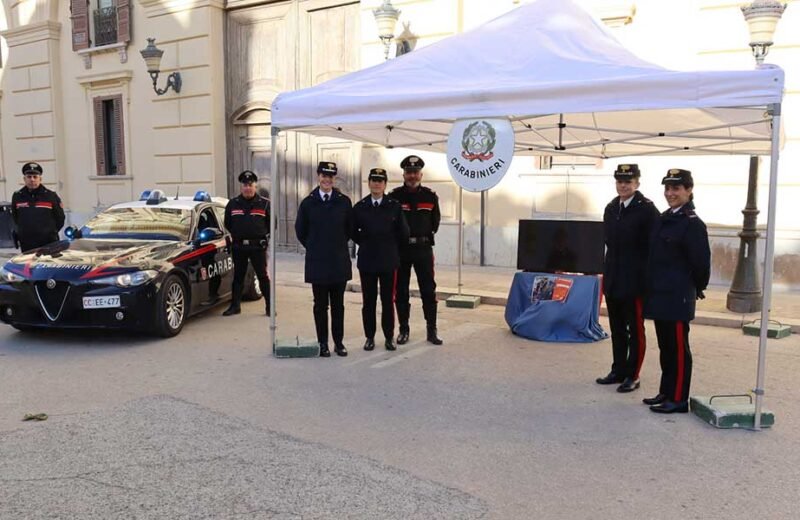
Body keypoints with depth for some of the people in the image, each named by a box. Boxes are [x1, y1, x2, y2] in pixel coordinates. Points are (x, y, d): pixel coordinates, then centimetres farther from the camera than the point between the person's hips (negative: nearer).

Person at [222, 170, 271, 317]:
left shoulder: (264, 204, 0)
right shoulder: (232, 204, 7)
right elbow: (227, 224, 16)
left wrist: (265, 237, 1)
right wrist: (235, 236, 9)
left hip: (258, 246, -3)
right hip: (238, 247, 3)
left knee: (263, 276, 0)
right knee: (238, 276, 10)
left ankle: (269, 306, 6)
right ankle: (235, 305, 18)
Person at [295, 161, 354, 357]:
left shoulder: (344, 202, 1)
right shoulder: (308, 203, 1)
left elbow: (349, 228, 11)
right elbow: (300, 230, 10)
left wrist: (338, 245, 10)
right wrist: (314, 247, 10)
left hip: (339, 261, 0)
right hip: (317, 261, 0)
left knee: (338, 304, 7)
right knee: (320, 304, 6)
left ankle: (338, 342, 16)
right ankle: (323, 343, 14)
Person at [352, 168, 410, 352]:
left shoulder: (394, 206, 0)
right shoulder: (359, 207, 3)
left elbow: (403, 233, 4)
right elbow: (353, 232, 12)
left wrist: (391, 246, 10)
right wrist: (367, 245, 11)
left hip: (388, 261, -1)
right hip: (367, 261, 1)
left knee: (388, 300, 4)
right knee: (368, 300, 6)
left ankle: (389, 337, 15)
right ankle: (369, 337, 16)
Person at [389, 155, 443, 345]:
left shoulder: (430, 196, 3)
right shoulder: (394, 196, -4)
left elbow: (435, 220, 14)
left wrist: (426, 235, 7)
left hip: (424, 249, 1)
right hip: (401, 249, -1)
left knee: (428, 290, 3)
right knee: (401, 291, 7)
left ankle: (432, 331, 12)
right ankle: (404, 330, 18)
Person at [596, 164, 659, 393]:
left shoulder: (647, 209, -9)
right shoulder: (611, 208, 11)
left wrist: (648, 278, -14)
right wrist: (607, 273, 13)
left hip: (634, 281, -6)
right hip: (613, 279, 7)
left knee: (635, 329, 4)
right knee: (617, 329, 15)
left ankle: (632, 376, 13)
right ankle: (618, 371, 26)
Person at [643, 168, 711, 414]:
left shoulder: (693, 223, -13)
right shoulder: (663, 219, 11)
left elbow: (701, 262, -13)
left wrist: (698, 288, 1)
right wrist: (652, 288, 14)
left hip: (678, 297, -8)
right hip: (660, 294, 8)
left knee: (678, 348, 1)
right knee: (665, 347, 16)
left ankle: (678, 399, 10)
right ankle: (666, 392, 26)